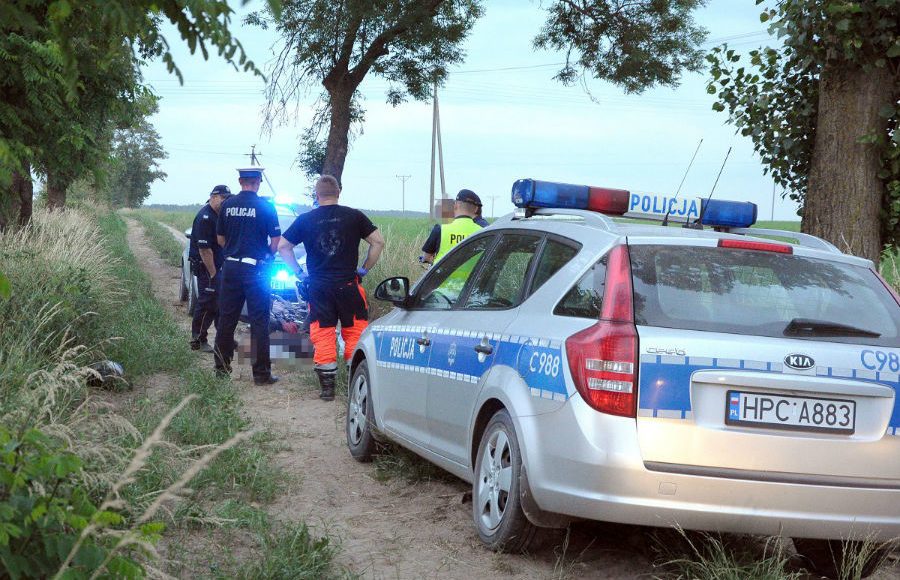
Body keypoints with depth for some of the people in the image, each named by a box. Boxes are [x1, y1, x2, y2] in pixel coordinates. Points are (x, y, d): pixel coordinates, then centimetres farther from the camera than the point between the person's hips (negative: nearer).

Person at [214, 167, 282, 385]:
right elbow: (276, 240, -7)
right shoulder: (265, 206, -7)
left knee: (226, 318, 12)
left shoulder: (227, 205, 3)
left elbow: (220, 238, 10)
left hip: (231, 267, 4)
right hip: (256, 269, -4)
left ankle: (222, 366, 19)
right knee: (259, 322, 0)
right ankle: (261, 373, 1)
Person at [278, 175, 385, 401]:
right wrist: (364, 269, 6)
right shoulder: (354, 216, 0)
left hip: (318, 287, 1)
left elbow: (283, 247, 7)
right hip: (348, 285, -1)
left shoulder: (305, 220, 4)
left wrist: (298, 272, 13)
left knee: (322, 335, 7)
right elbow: (378, 242, -2)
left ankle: (327, 388, 7)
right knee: (355, 333, 8)